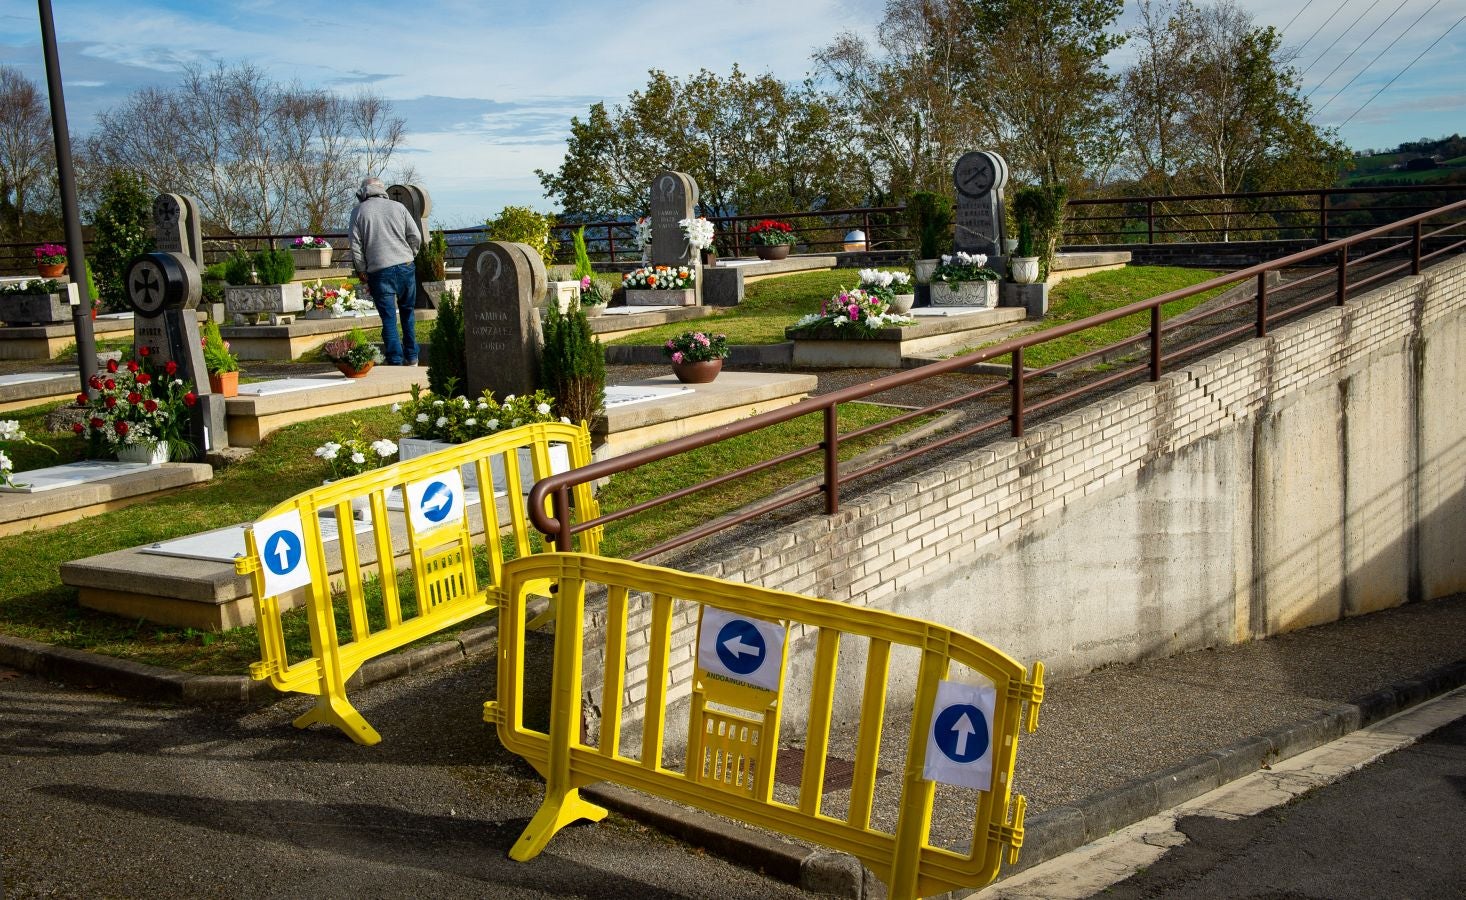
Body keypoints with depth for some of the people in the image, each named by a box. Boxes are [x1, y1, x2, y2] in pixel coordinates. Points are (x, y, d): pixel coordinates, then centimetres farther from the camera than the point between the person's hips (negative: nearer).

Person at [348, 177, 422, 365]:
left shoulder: (358, 211, 4)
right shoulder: (398, 207, 9)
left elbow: (355, 246, 0)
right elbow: (416, 236, 5)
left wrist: (362, 271, 9)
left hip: (379, 270, -2)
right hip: (406, 267, 2)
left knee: (389, 317, 0)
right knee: (407, 313, 16)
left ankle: (395, 361, -3)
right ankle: (411, 357, 19)